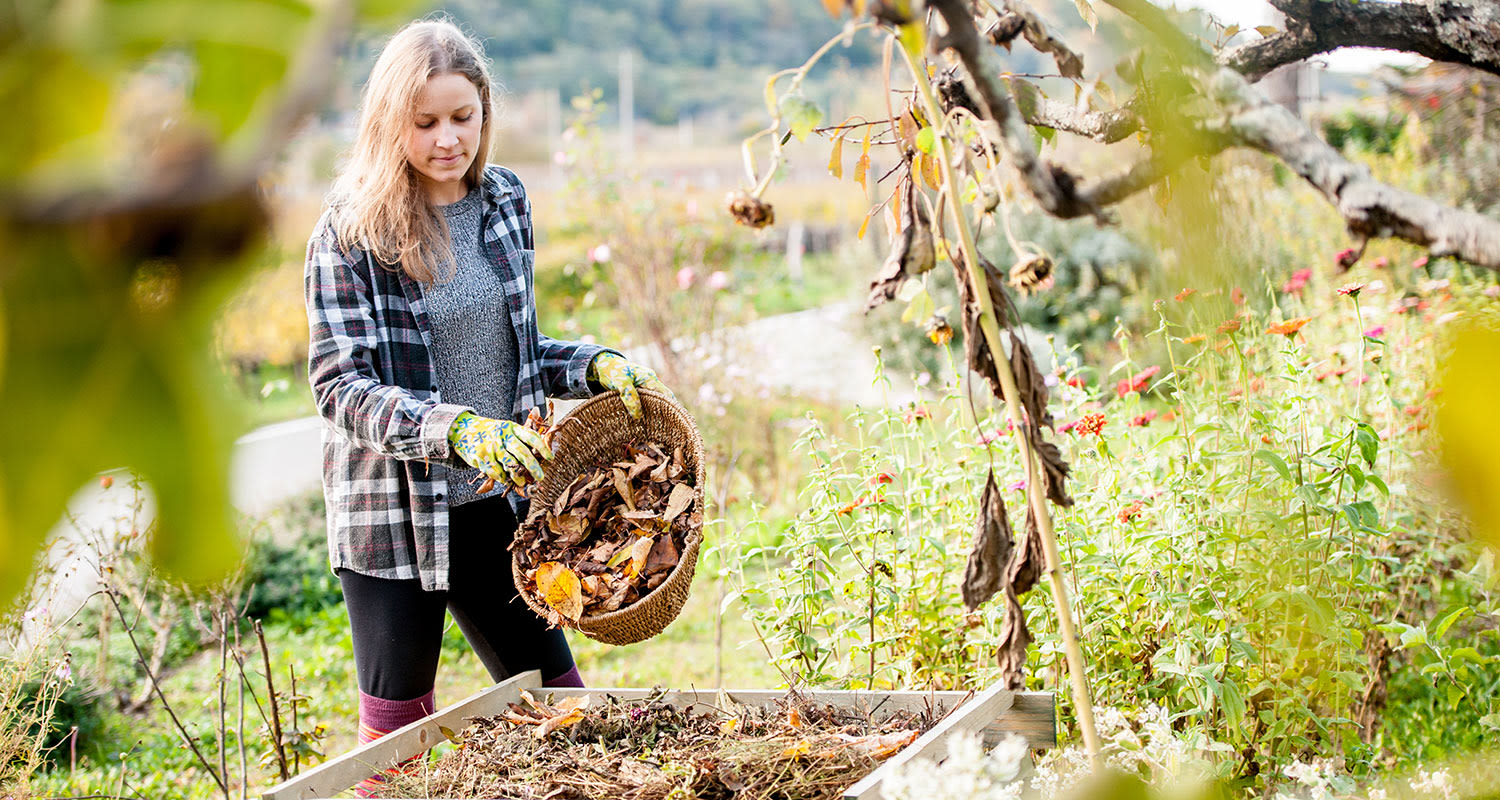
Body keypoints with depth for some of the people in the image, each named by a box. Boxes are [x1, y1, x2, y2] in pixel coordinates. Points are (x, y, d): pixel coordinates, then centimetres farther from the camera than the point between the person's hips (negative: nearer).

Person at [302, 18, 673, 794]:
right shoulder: (351, 232, -11)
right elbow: (340, 387, -17)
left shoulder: (503, 202, 5)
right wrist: (456, 430, -31)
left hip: (493, 501, 5)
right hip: (394, 512, -5)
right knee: (399, 724, 8)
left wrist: (596, 365, -4)